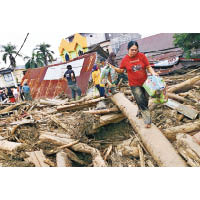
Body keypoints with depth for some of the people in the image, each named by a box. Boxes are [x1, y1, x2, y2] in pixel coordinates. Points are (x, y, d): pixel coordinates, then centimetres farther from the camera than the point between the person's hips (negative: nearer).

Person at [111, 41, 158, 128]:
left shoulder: (142, 56, -5)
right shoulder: (125, 59, -5)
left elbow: (148, 67, -2)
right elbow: (121, 70, 6)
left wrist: (153, 73, -19)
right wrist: (114, 68, -9)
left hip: (145, 82, 3)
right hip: (135, 85, -2)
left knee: (145, 101, 14)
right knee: (141, 102, -5)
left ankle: (140, 112, 42)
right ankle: (147, 121, 5)